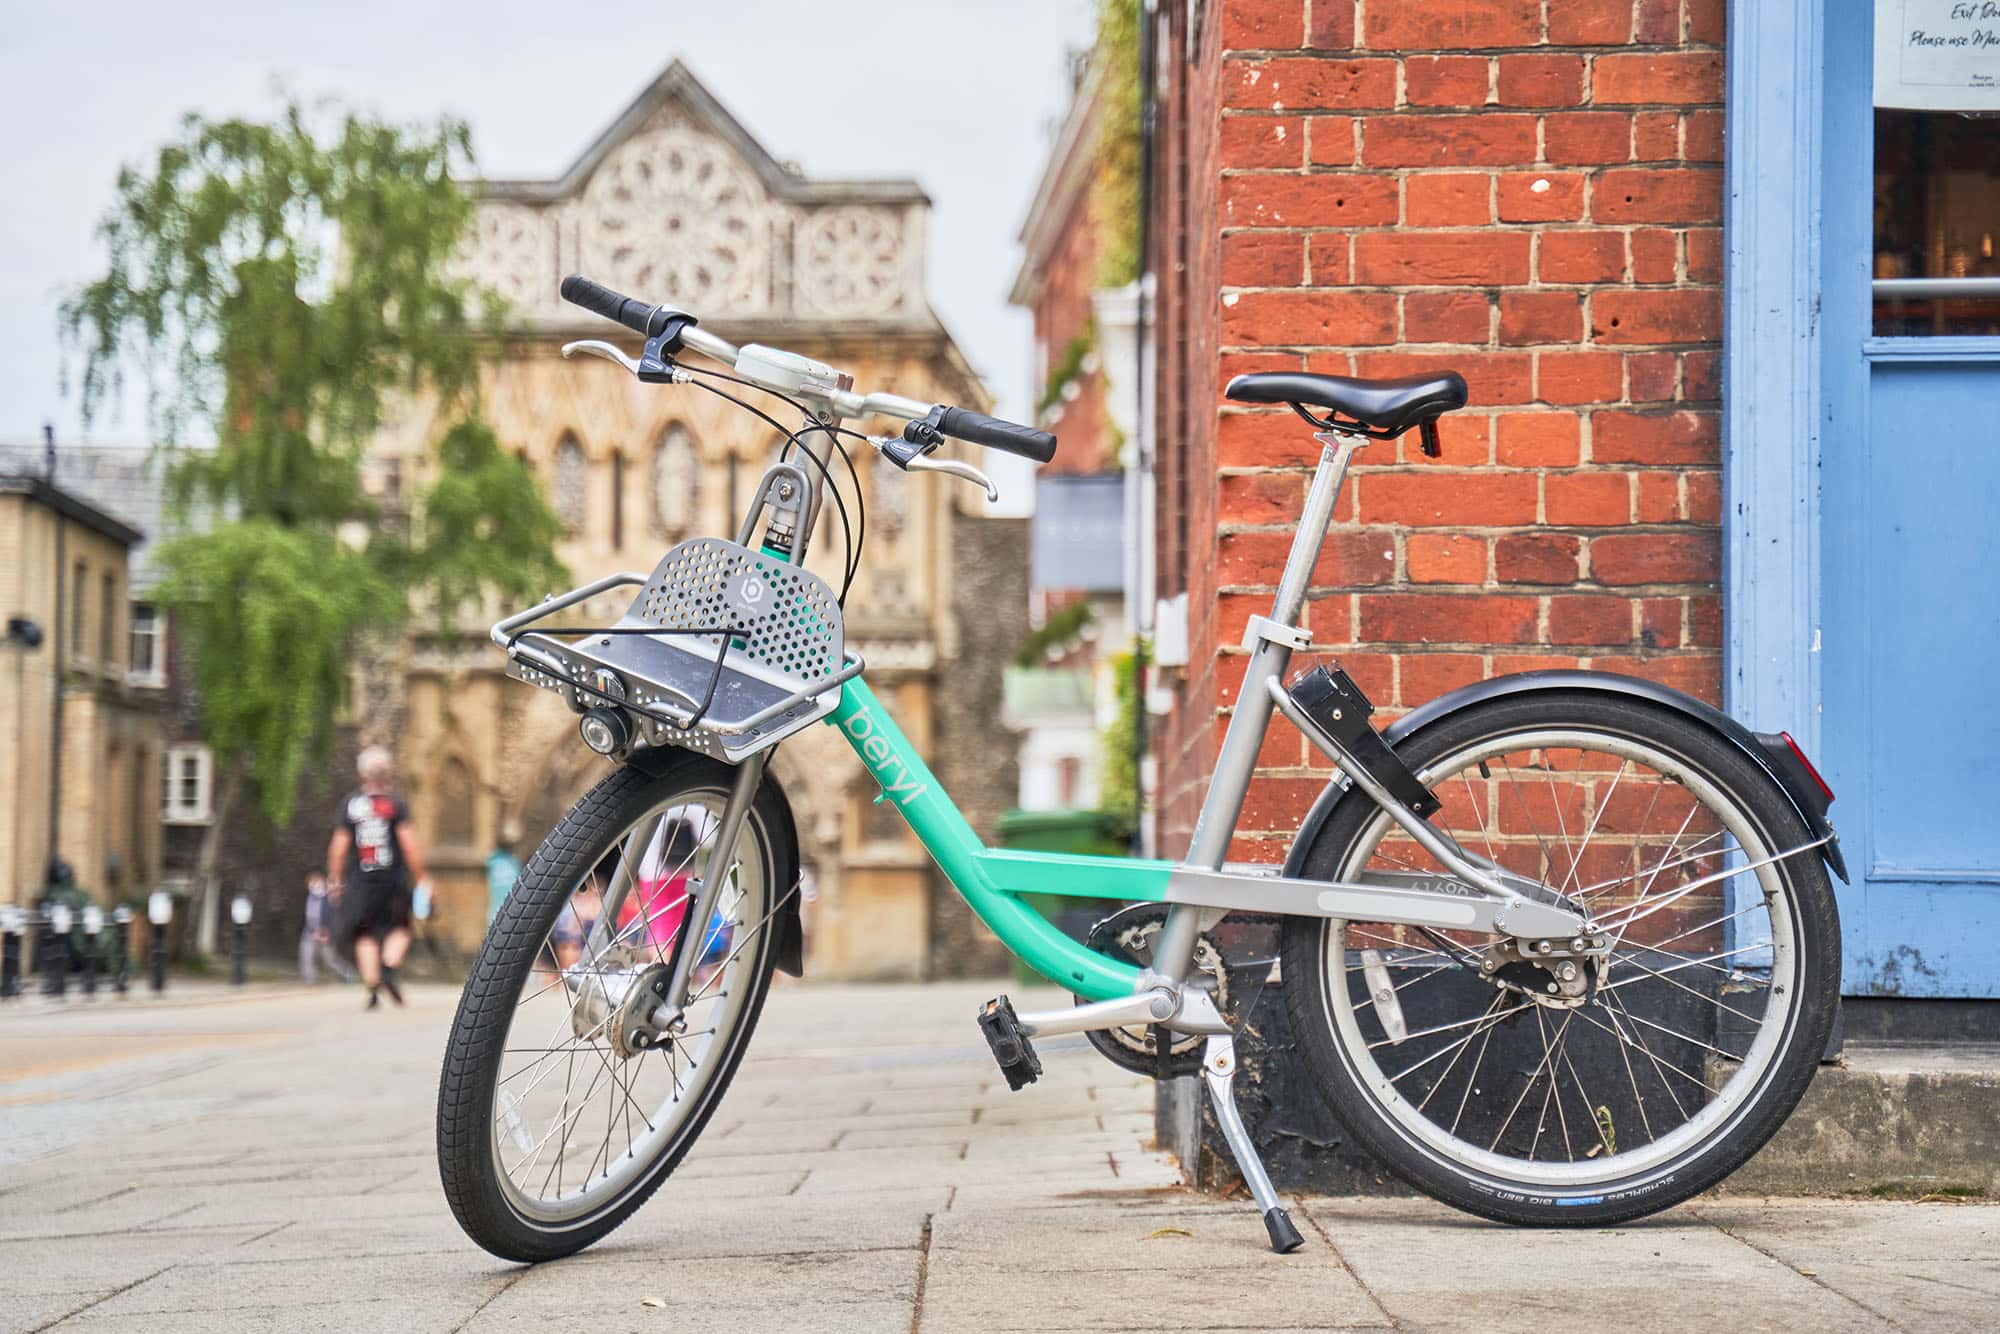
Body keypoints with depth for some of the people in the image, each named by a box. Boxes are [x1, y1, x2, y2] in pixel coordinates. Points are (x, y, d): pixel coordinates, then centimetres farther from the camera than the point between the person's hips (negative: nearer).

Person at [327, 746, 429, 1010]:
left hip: (363, 879, 1)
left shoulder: (350, 805, 2)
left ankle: (373, 987, -1)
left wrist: (335, 880, 14)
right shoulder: (395, 804, -4)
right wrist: (421, 877, -2)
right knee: (399, 928, 13)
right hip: (393, 878, -1)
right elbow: (409, 844, -9)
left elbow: (338, 847, 3)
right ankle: (389, 970, -10)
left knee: (366, 934, 8)